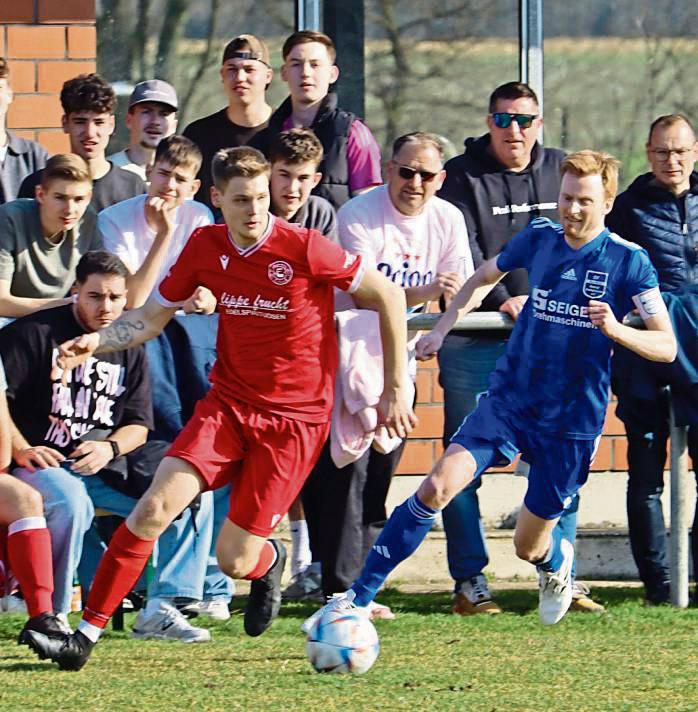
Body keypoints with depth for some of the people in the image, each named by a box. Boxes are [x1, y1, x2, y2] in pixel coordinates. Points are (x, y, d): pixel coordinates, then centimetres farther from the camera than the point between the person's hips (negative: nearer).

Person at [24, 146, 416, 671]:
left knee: (235, 560, -4)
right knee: (154, 507, -17)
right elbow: (152, 317, 9)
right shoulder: (205, 247, -2)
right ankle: (87, 635, -12)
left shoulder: (304, 249, -16)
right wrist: (99, 342, -11)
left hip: (294, 419, -4)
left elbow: (386, 295, -5)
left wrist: (396, 387, -2)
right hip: (227, 404, 4)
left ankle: (268, 561, 36)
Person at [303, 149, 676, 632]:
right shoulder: (539, 239, 2)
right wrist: (442, 328, 11)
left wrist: (616, 330, -27)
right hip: (509, 400, 2)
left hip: (573, 423, -2)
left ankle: (557, 561, 48)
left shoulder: (629, 262, -8)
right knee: (438, 486, -20)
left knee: (529, 547, 8)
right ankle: (357, 598, -17)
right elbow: (485, 277, 22)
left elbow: (667, 347, -9)